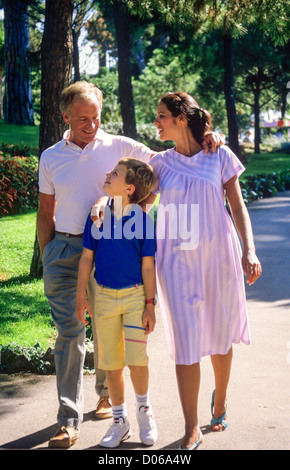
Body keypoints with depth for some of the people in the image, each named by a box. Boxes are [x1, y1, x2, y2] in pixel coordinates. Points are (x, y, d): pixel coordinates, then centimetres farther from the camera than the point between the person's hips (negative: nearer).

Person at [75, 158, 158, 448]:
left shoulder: (141, 219, -9)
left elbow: (148, 265, -6)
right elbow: (87, 258, 5)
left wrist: (150, 305, -7)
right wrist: (80, 298, 4)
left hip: (135, 296, -3)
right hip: (105, 297, 3)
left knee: (136, 359, -9)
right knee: (111, 362, 8)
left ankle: (144, 409, 19)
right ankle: (120, 420, 24)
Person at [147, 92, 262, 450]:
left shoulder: (220, 156, 0)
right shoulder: (160, 163, 4)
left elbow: (238, 207, 0)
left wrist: (249, 251, -10)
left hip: (219, 255, 0)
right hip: (177, 259, 0)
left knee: (220, 337, 13)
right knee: (185, 341, -4)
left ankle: (219, 402, 39)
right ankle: (191, 429, 6)